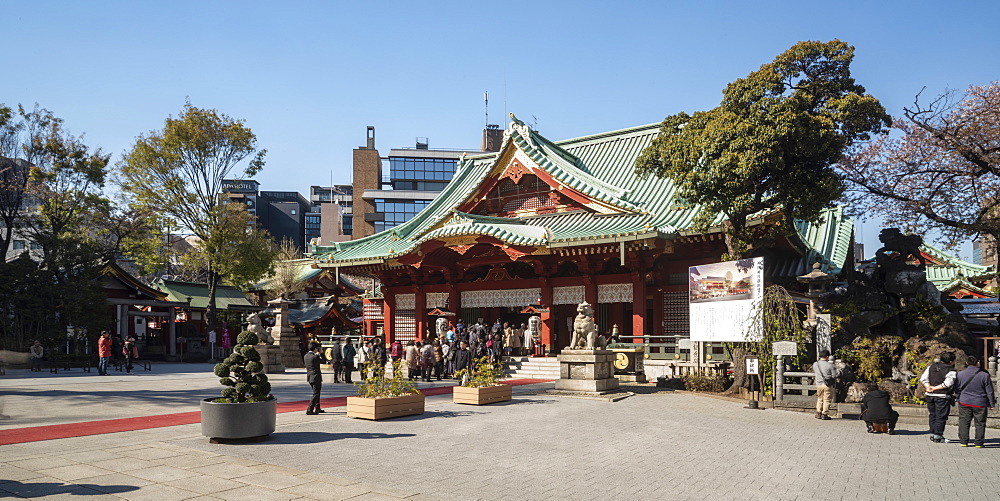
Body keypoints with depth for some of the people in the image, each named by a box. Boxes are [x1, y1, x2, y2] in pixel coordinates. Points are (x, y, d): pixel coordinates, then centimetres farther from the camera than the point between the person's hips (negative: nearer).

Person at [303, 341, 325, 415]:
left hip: (310, 377, 9)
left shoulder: (305, 356, 3)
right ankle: (309, 410, -6)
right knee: (316, 393, -2)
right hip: (316, 377, -9)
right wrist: (319, 355, 12)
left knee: (316, 392, 21)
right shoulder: (315, 357, -21)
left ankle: (317, 408, 30)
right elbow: (322, 361, -5)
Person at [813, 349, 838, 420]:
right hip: (828, 385, -4)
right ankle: (824, 414, 5)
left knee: (819, 399, 17)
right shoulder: (830, 365, -12)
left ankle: (818, 414, 19)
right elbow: (834, 376, -9)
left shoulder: (815, 364, 1)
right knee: (827, 400, 4)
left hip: (818, 384, 4)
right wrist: (834, 380, 11)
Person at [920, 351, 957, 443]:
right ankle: (938, 436, 3)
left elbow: (923, 378, 4)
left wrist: (928, 387, -5)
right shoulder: (951, 371, -9)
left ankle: (932, 434, 22)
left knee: (932, 415, 16)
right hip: (942, 396, -6)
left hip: (930, 395, 6)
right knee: (941, 416, 2)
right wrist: (936, 388, -13)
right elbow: (948, 383, -21)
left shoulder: (931, 367, 10)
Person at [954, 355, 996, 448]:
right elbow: (990, 391, -2)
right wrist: (992, 404, 7)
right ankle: (979, 443, 11)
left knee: (964, 422, 9)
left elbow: (957, 390, 7)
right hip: (980, 404, -1)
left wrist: (959, 399, 20)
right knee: (980, 423, 9)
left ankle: (963, 441, 9)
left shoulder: (960, 374, -1)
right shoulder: (985, 375, -8)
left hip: (964, 402, 2)